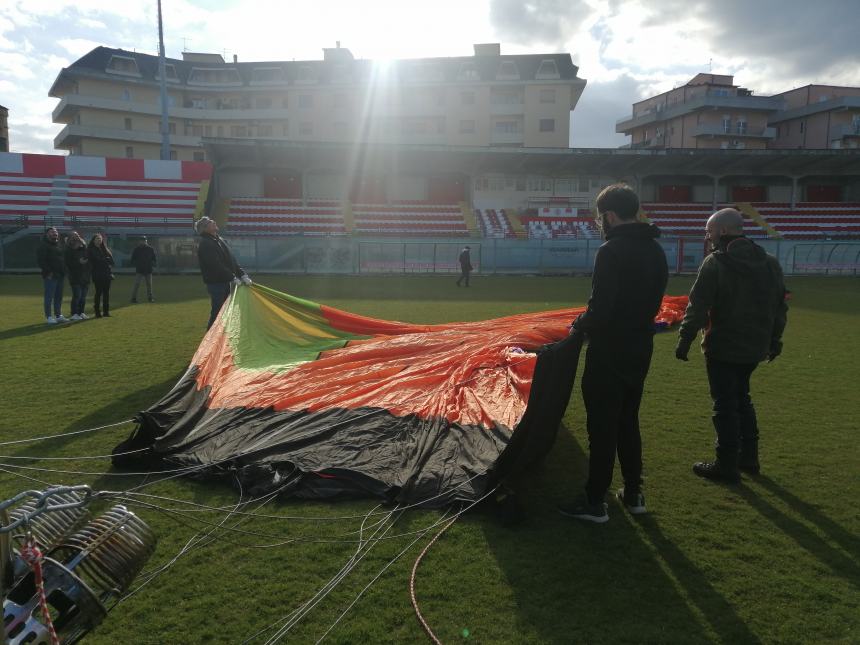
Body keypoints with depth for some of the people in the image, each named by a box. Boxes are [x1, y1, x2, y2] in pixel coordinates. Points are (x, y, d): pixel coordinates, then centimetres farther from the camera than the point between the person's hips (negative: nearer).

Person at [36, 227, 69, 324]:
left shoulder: (58, 245, 19)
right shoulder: (43, 245, -6)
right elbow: (40, 260, -14)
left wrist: (63, 270, 13)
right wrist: (48, 271, -18)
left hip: (59, 275, 8)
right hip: (50, 276, -8)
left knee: (59, 297, 12)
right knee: (49, 297, -4)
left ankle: (59, 315, 19)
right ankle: (49, 317, 0)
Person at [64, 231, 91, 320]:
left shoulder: (84, 248, 12)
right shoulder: (69, 250, -4)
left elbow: (89, 259, 19)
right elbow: (68, 263, -11)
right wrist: (79, 262, -17)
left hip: (85, 276, 5)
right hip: (75, 277, -5)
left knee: (83, 296, 9)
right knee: (77, 295, -8)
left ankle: (81, 313, 18)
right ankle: (74, 314, 0)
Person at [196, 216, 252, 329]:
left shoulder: (219, 240, 16)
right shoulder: (205, 245, -14)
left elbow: (232, 260, 15)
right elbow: (216, 266, -22)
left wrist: (243, 274, 4)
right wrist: (233, 278, -21)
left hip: (226, 283, 9)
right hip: (216, 285, -9)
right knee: (217, 313, -7)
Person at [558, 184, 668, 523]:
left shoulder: (612, 251, -19)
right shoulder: (655, 250, 9)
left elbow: (601, 308, -23)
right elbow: (653, 300, 14)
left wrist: (579, 325, -5)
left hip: (609, 352, -8)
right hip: (640, 349, 8)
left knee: (602, 428, 0)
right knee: (628, 422, 19)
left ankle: (595, 502, 10)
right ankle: (633, 494, 28)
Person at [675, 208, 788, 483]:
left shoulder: (715, 263, -15)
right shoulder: (770, 263, 7)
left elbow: (697, 307, -18)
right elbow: (779, 307, 13)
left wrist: (684, 340, -11)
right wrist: (774, 340, 21)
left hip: (723, 349, -7)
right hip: (755, 348, 7)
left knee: (725, 404, 2)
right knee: (741, 398, 22)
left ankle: (727, 466, 9)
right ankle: (749, 457, 29)